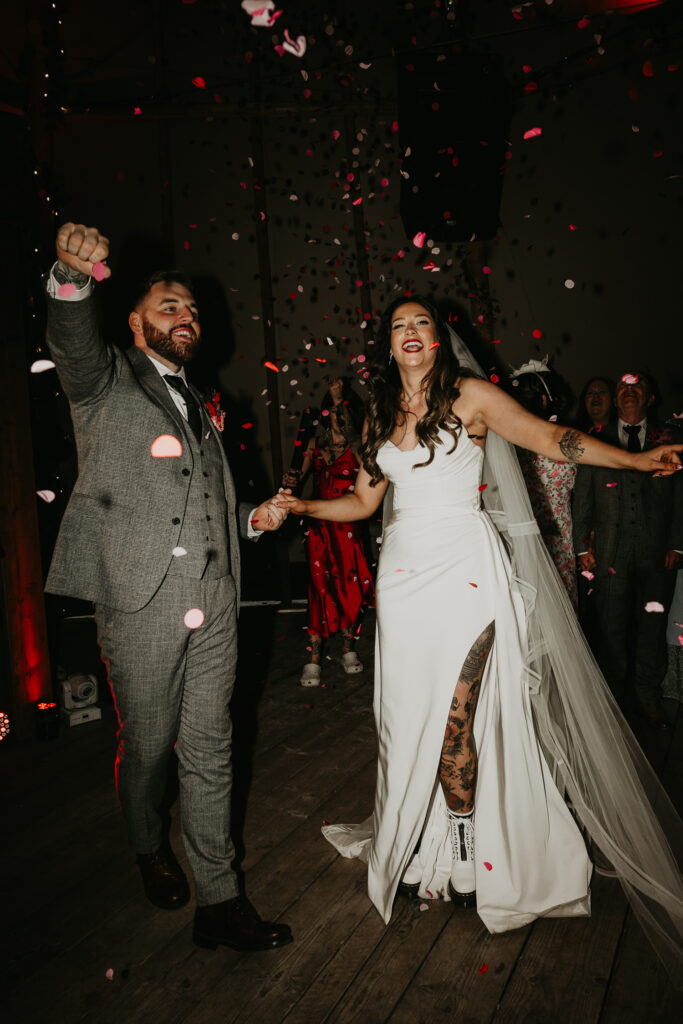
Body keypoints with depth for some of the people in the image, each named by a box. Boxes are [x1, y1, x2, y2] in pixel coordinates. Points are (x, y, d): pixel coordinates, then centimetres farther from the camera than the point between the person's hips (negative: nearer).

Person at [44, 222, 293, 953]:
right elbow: (73, 343, -20)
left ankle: (218, 901, 19)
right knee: (147, 749, 11)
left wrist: (253, 519, 9)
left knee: (209, 754, 8)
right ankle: (150, 851, 39)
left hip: (213, 607, 5)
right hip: (141, 605, -4)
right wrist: (71, 279, -40)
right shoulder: (107, 381, 5)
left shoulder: (200, 407, 22)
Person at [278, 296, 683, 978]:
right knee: (411, 712, 6)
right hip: (405, 569, 5)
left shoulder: (471, 397, 0)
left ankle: (466, 851, 14)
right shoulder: (380, 415, 13)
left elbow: (551, 438, -1)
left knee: (454, 715, -6)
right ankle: (423, 841, 22)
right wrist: (303, 506, 3)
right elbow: (364, 500, 17)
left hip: (466, 568, -4)